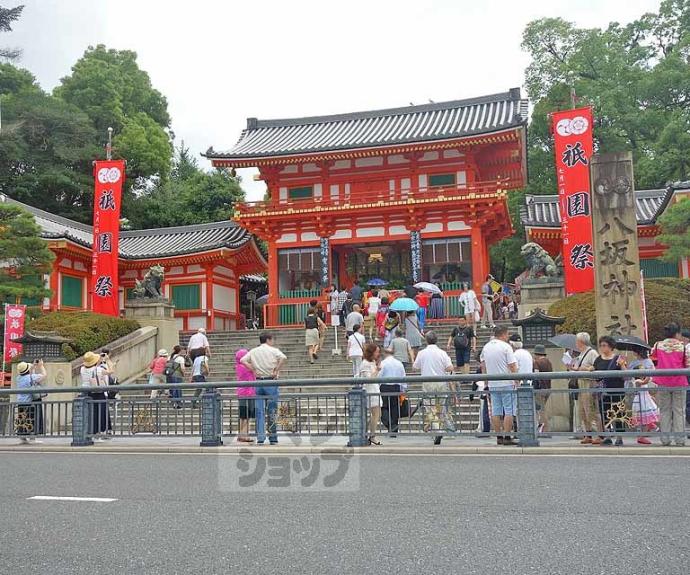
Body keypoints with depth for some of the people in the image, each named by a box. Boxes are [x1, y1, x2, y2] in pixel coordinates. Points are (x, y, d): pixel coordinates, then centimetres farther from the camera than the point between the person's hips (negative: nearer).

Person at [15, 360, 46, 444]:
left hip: (20, 402, 7)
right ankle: (32, 438, -4)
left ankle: (22, 437, 13)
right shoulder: (32, 377, -14)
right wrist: (41, 366, 7)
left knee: (22, 420, 10)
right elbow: (44, 375, -4)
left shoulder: (19, 377, 7)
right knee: (32, 420, -3)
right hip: (31, 402, -7)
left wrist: (33, 366, 27)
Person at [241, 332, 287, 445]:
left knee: (259, 411, 5)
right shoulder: (273, 350, -2)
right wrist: (276, 371, -12)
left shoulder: (253, 351, 11)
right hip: (271, 381, -3)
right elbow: (283, 358, -19)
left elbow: (243, 360, 3)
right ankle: (273, 438, 9)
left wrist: (254, 370, 1)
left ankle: (260, 437, 1)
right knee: (272, 411, 4)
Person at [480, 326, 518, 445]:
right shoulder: (506, 346, -9)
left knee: (496, 412, 7)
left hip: (492, 384, 6)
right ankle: (507, 437, -3)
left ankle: (499, 437, 10)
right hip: (507, 383, -6)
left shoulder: (486, 347, 10)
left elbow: (483, 365, 17)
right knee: (509, 411, -1)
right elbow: (512, 366, -12)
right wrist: (516, 380, -6)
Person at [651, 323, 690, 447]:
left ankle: (665, 439, 8)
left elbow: (653, 356, 20)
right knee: (679, 411, 5)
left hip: (663, 383, 2)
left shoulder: (658, 345, 1)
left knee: (664, 410, 9)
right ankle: (680, 439, 5)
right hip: (679, 383, -2)